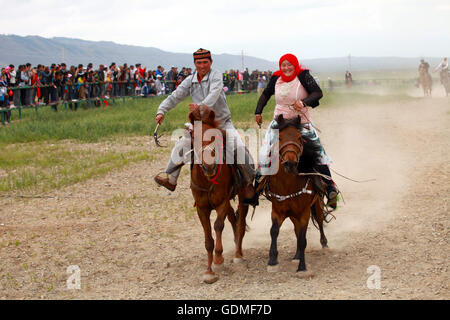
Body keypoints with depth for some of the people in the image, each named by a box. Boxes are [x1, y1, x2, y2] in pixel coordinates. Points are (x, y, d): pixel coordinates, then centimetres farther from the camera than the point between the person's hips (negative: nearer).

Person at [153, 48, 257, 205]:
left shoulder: (216, 75, -13)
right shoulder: (190, 81, 2)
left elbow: (214, 93, -31)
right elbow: (175, 97, 3)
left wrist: (201, 106, -49)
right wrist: (161, 111, -12)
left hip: (222, 122, -5)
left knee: (238, 148, -24)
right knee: (181, 145, 2)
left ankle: (248, 181, -9)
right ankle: (171, 180, 17)